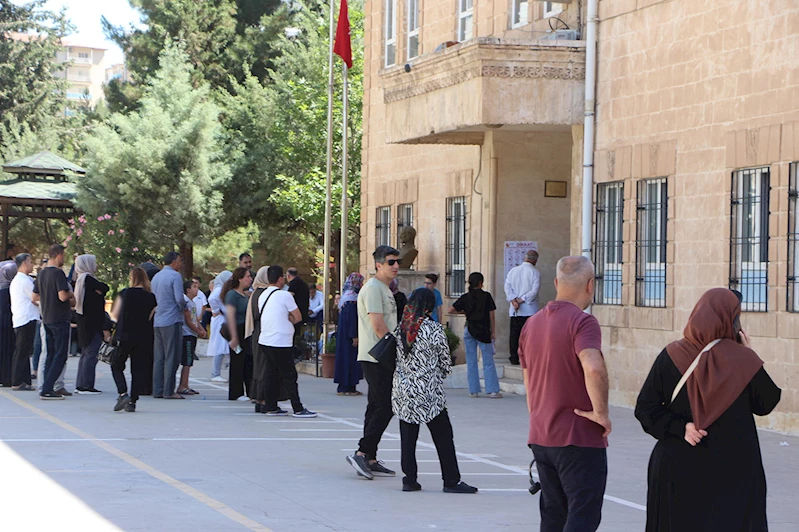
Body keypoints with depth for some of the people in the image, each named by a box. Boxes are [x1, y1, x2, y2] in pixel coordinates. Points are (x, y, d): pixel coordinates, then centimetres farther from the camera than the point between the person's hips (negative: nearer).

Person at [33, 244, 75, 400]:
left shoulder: (42, 273, 11)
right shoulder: (58, 273, -16)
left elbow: (34, 297, 17)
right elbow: (63, 296, -25)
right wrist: (71, 295, -5)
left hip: (46, 319, 9)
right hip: (59, 319, -9)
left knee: (51, 355, 14)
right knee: (60, 356, -6)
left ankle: (48, 388, 13)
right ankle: (47, 389, -11)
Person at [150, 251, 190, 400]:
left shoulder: (156, 277, 16)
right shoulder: (175, 276, -9)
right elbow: (179, 298, -17)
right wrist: (185, 310, 2)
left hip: (157, 322, 8)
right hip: (172, 321, -8)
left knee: (159, 357, 10)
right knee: (171, 357, -5)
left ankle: (157, 390, 9)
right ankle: (168, 391, -6)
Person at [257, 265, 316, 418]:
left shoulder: (262, 296, 12)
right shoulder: (284, 295, -12)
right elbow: (298, 317, -6)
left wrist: (286, 320, 7)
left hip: (264, 341, 8)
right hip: (280, 343, -8)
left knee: (271, 374, 12)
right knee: (290, 376, -4)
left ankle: (271, 407, 13)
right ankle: (298, 409, -4)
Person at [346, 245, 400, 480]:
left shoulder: (385, 289, 20)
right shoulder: (373, 288, -13)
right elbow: (378, 325, -19)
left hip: (382, 358, 10)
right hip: (376, 358, -10)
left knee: (377, 408, 10)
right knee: (385, 407, -12)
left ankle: (369, 460, 12)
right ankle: (362, 453, -12)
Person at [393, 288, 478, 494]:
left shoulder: (400, 328, 2)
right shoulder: (434, 330, -11)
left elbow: (396, 359, 10)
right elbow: (446, 364, -3)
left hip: (402, 390, 5)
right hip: (428, 393, -5)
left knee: (408, 436, 9)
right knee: (443, 436, 4)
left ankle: (409, 479, 9)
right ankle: (451, 481, 7)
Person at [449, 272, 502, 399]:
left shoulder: (465, 297, 2)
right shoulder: (486, 296, -5)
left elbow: (451, 310, 1)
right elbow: (491, 316, -4)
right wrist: (493, 332, 3)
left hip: (469, 330, 3)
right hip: (483, 331, -3)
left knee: (471, 361, 8)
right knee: (488, 361, 1)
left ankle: (473, 390, 7)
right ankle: (492, 390, -2)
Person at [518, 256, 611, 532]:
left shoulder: (532, 324, 12)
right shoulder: (582, 322, -14)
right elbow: (594, 368, -32)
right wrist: (600, 412, -20)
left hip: (540, 437, 7)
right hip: (581, 438, -7)